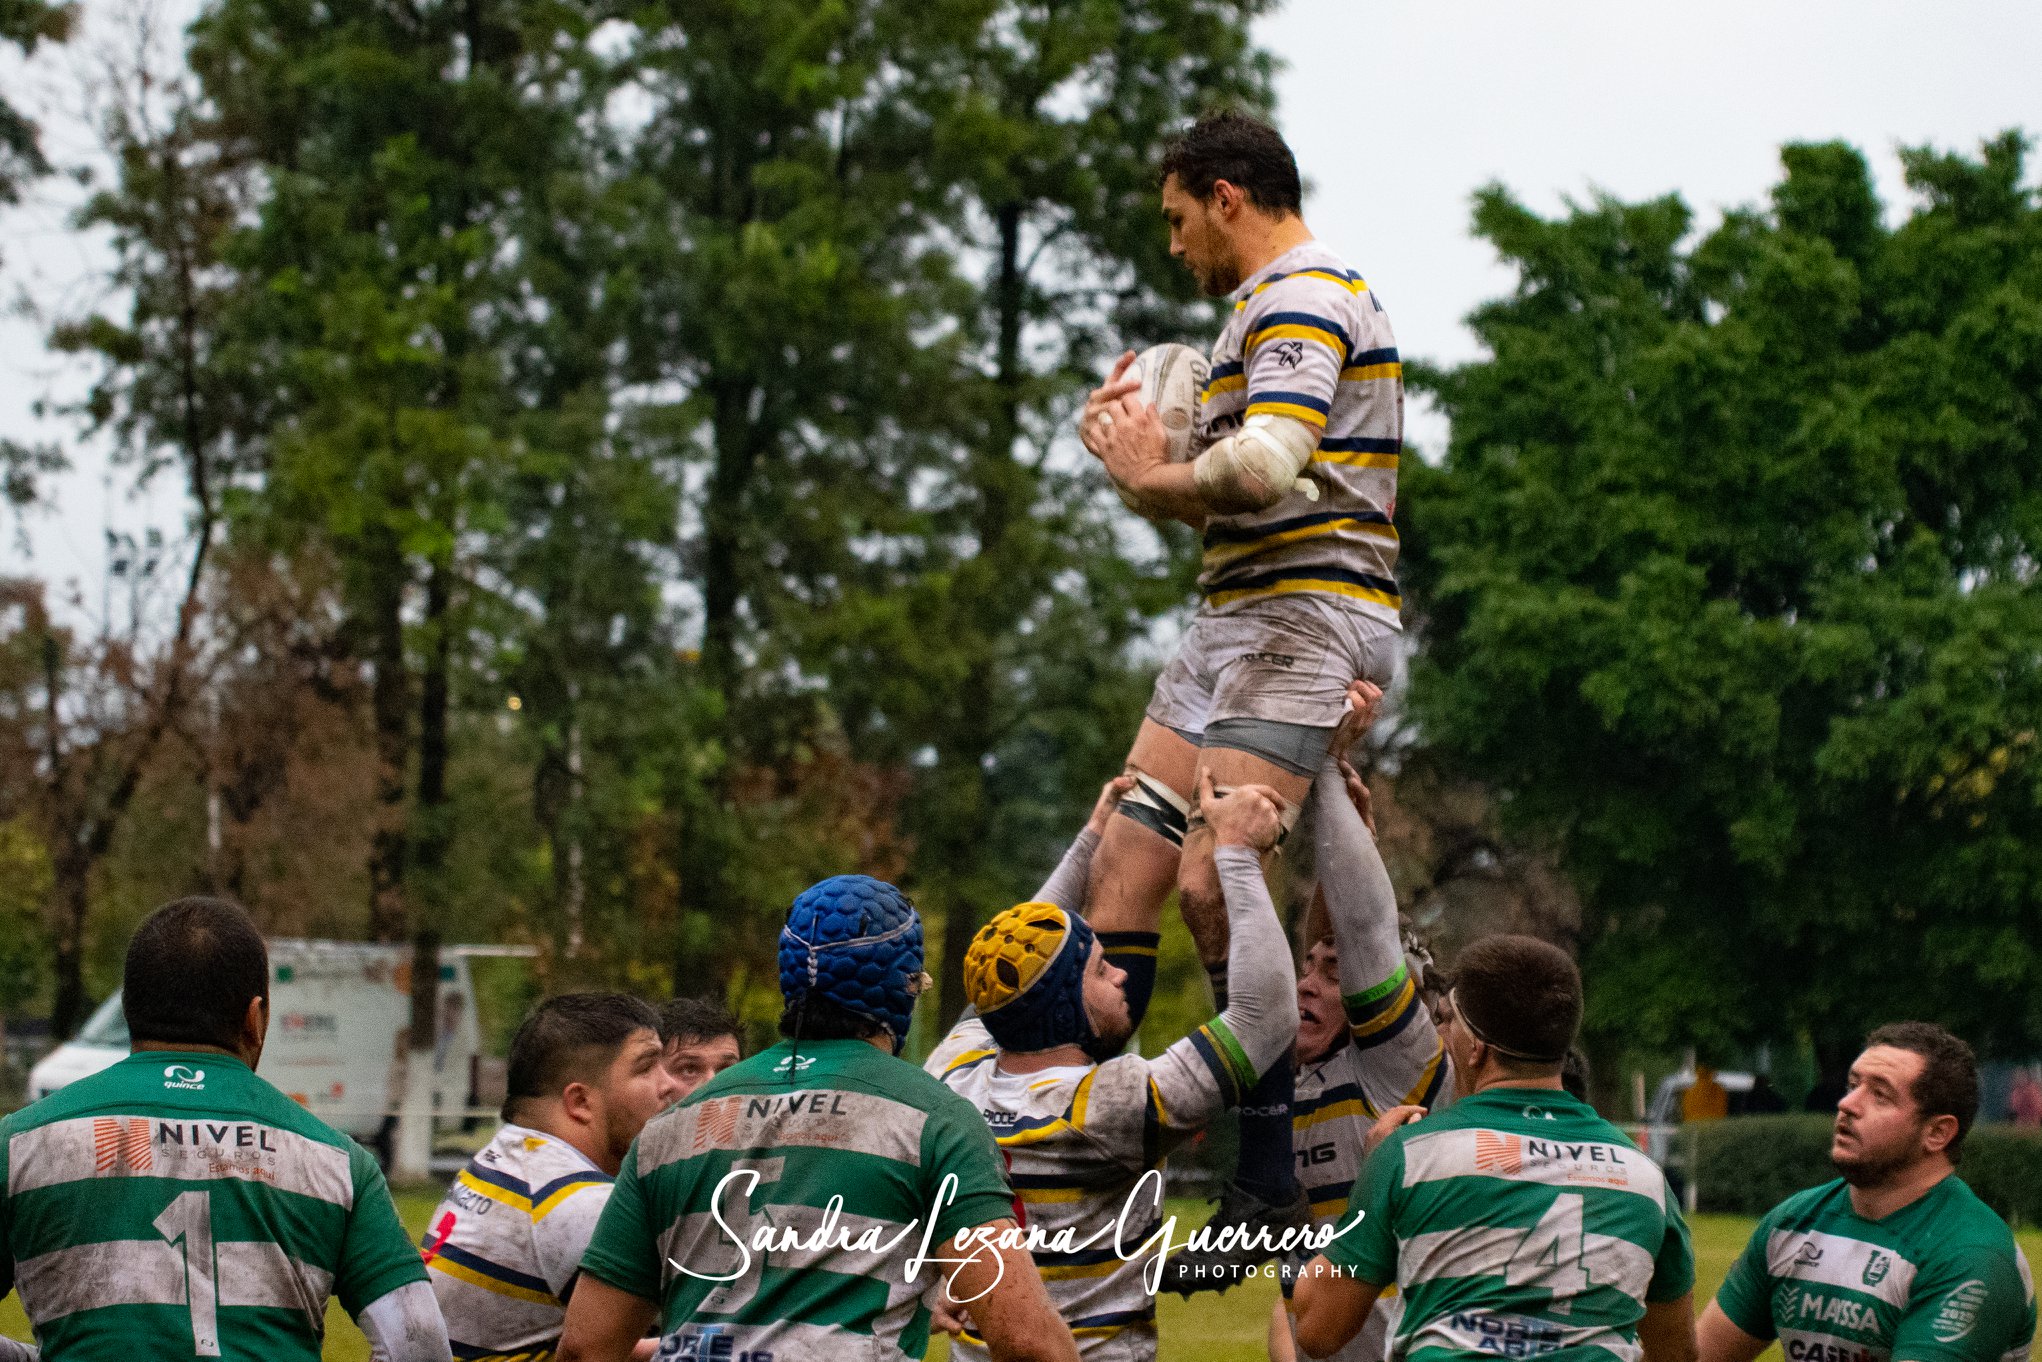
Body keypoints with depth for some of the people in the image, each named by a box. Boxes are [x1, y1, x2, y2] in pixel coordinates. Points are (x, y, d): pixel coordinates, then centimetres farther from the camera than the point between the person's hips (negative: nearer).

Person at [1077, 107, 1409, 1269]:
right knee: (1125, 870, 4)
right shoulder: (1274, 302, 23)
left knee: (1213, 883, -18)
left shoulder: (1301, 296, -10)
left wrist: (1149, 474, -8)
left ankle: (1270, 1185, -14)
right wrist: (1143, 451, 9)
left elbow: (1265, 468, -25)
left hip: (1304, 619, -10)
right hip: (1237, 619, 11)